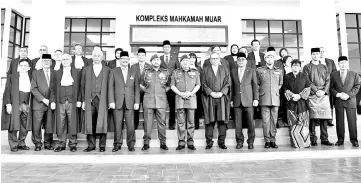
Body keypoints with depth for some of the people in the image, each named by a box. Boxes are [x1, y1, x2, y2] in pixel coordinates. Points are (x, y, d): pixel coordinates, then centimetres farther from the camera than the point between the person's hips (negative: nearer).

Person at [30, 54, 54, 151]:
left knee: (49, 125, 3)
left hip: (51, 103, 1)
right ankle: (37, 144, 14)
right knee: (36, 125, -1)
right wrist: (43, 99, -10)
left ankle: (48, 143, 17)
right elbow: (33, 88, -1)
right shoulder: (36, 73, 7)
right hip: (38, 103, -1)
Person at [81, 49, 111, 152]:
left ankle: (102, 145, 5)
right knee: (90, 123, 1)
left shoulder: (107, 70, 9)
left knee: (102, 122, -5)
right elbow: (83, 86, 13)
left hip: (102, 100, -2)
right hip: (90, 100, 2)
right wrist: (83, 100, 6)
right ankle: (91, 145, 11)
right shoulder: (86, 70, 15)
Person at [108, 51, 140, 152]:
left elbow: (137, 88, 8)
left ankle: (131, 144, 11)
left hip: (130, 103, 1)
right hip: (118, 102, 0)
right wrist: (111, 101, -5)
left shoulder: (134, 72, 11)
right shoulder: (114, 71, 8)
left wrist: (137, 102, 1)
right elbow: (110, 87, 4)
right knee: (117, 125, 2)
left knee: (130, 125, 0)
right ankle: (117, 144, 15)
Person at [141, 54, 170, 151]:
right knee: (147, 122, 1)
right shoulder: (146, 72, 9)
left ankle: (163, 143, 10)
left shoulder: (165, 72, 10)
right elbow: (141, 85, 18)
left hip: (161, 100, 0)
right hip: (148, 100, 0)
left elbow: (168, 86, 19)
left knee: (162, 122, 1)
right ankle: (146, 142, 10)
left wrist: (163, 92, 8)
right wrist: (147, 91, 9)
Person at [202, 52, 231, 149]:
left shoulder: (225, 69, 14)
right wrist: (211, 93, -10)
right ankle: (209, 142, 6)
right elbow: (204, 84, 4)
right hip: (209, 98, 0)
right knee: (210, 120, -1)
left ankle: (222, 142, 6)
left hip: (222, 98, 1)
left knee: (222, 120, -1)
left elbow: (228, 83, 5)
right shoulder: (205, 70, 12)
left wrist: (221, 92, -10)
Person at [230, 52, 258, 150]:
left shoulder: (251, 71, 7)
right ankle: (240, 141, 14)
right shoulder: (233, 72, 12)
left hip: (248, 100, -2)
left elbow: (255, 86, 5)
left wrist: (256, 98, -2)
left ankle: (250, 141, 13)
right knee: (238, 122, 3)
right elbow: (232, 86, 11)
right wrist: (231, 99, 6)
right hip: (237, 101, 2)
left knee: (250, 122, 0)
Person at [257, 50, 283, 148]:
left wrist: (277, 90, 10)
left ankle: (273, 140, 9)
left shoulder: (279, 71, 13)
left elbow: (281, 84, 22)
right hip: (264, 99, -2)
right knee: (265, 120, -4)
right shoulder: (259, 70, 7)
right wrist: (261, 91, 4)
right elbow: (257, 84, 13)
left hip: (275, 98, 2)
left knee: (274, 120, 1)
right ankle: (267, 141, 4)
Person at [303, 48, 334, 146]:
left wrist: (324, 91, -5)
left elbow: (328, 80, 11)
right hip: (312, 95, -3)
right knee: (312, 118, -5)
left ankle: (324, 139, 8)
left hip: (324, 94, 3)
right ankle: (313, 139, 0)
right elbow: (307, 81, -2)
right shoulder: (307, 67, 8)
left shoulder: (324, 67, 19)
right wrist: (316, 91, -11)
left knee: (324, 117, 2)